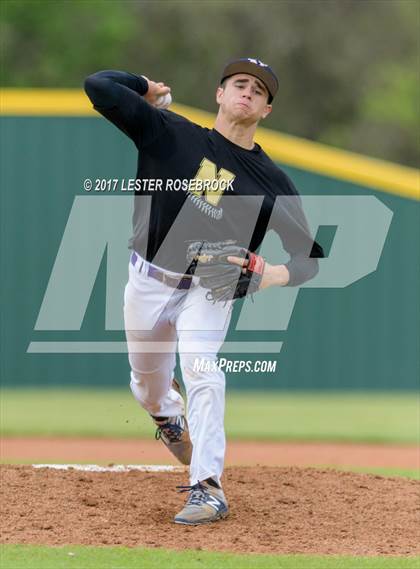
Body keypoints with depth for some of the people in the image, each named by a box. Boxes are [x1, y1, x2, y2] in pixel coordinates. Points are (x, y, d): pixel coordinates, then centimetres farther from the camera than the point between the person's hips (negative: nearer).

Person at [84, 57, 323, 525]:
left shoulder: (273, 183, -3)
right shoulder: (170, 133, -8)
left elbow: (309, 256, -4)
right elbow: (99, 86, -16)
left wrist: (274, 274, -25)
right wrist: (146, 87, 1)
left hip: (210, 289, -1)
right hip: (148, 282, 1)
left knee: (201, 370, -25)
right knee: (148, 386, 15)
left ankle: (207, 489, -25)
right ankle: (169, 418, 53)